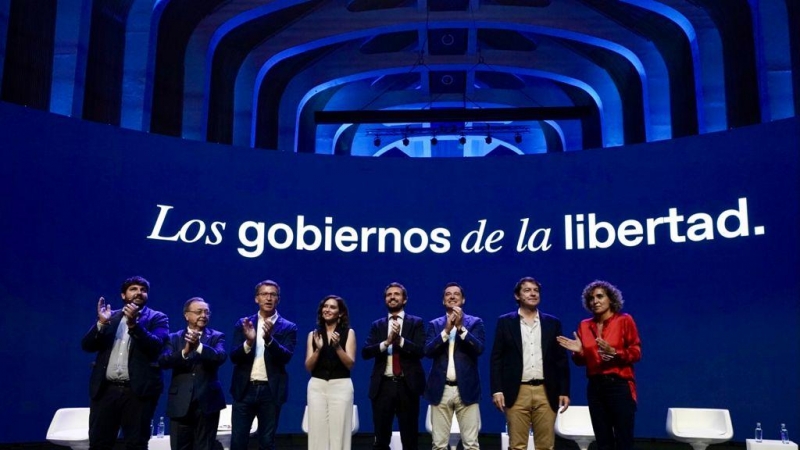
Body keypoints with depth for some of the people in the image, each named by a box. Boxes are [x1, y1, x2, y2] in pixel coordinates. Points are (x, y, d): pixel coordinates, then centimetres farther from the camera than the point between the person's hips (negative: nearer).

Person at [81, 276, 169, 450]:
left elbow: (156, 345, -11)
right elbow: (87, 345, 7)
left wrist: (134, 324, -22)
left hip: (138, 390, -3)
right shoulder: (110, 317, 16)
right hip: (106, 389, 3)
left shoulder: (157, 318, 6)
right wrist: (101, 323, -9)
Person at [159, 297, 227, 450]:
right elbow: (163, 361, -8)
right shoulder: (174, 338, 9)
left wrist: (199, 346, -31)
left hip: (207, 401, -1)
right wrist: (184, 352, -26)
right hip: (180, 403, 1)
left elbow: (220, 357, -14)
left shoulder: (216, 337, 6)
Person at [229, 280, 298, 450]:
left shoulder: (288, 327, 2)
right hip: (245, 389, 1)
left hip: (271, 391, -1)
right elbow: (234, 357, -1)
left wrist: (269, 339, -29)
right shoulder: (244, 324, 7)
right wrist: (248, 341, -21)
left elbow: (286, 357, -12)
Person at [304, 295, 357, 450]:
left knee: (338, 433, -4)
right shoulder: (313, 334, 10)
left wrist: (337, 346, -18)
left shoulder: (348, 333, 4)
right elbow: (308, 367, 5)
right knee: (318, 433, 0)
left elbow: (350, 364, -3)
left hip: (341, 386, -2)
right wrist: (318, 349, -12)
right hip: (317, 387, 2)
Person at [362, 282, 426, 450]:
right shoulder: (377, 325, 10)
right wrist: (386, 342, -18)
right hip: (383, 385, 2)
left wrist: (400, 340, -23)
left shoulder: (416, 323, 5)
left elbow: (420, 351, -8)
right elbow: (365, 352, -2)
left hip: (407, 385, -2)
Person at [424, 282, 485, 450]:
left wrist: (461, 327, -18)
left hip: (466, 389, -1)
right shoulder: (434, 324, 10)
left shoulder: (475, 322, 6)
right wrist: (446, 330, -16)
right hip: (441, 390, 1)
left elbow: (479, 348, -9)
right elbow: (428, 351, -5)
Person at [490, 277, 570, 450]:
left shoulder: (553, 323, 10)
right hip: (517, 392, -1)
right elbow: (496, 359, 2)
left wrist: (564, 391, 4)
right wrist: (496, 390, -7)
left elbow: (561, 359, 10)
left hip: (545, 392, 2)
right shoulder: (505, 322, 5)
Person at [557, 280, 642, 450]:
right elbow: (581, 361, 14)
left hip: (619, 386, -4)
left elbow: (636, 353, -6)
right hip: (595, 387, 5)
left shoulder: (624, 320, -2)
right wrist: (579, 351, -7)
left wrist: (613, 352, -20)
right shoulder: (585, 325, 10)